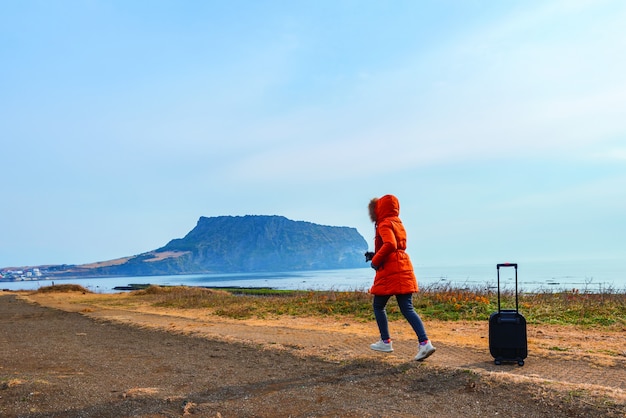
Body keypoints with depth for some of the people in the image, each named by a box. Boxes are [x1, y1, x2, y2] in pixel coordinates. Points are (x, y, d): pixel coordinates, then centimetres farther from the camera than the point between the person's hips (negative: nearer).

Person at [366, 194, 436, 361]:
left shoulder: (385, 224, -9)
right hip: (404, 269, 8)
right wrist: (375, 255, 18)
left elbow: (390, 245, -25)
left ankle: (386, 342, 15)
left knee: (378, 306, 10)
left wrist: (375, 260, -14)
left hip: (389, 272, -8)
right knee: (407, 308, 4)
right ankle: (425, 342, -9)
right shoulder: (398, 223, 18)